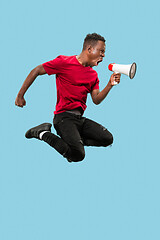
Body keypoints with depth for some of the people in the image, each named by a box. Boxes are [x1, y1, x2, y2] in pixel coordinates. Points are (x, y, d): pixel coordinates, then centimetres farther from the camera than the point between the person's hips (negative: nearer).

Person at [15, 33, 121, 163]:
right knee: (77, 155, -24)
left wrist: (110, 85, -8)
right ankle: (44, 133, -4)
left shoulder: (93, 75, 13)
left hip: (80, 118, 7)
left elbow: (96, 100, 8)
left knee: (108, 139, -7)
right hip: (63, 117, -7)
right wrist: (20, 96, 0)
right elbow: (36, 71, -2)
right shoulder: (64, 62, -7)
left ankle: (72, 139, 3)